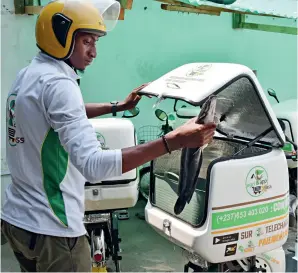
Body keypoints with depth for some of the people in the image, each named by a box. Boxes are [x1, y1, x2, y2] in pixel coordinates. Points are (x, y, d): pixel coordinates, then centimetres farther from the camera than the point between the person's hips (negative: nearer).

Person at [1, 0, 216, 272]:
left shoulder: (27, 75, 8)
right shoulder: (57, 83, -23)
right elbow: (94, 165, -35)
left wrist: (120, 106, 22)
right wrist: (172, 141, -39)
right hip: (50, 229, -9)